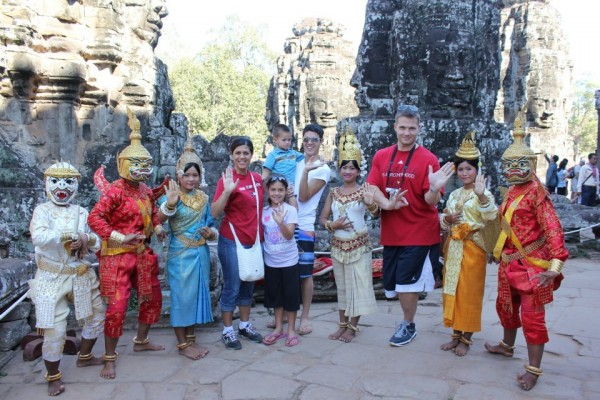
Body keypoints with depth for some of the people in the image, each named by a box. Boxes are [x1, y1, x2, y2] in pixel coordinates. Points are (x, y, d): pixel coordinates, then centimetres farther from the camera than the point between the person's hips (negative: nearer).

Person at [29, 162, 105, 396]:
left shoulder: (82, 212, 4)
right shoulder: (42, 210, -7)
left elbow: (97, 244, 2)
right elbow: (38, 237, -27)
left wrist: (86, 238, -20)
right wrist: (71, 235, -25)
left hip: (80, 275, 5)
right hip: (51, 278, -5)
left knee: (97, 315, 16)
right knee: (54, 329, -5)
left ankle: (84, 356, 40)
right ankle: (53, 377, 17)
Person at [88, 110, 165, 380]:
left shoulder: (146, 191, 7)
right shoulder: (115, 190, -15)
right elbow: (94, 218, -23)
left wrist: (157, 227, 4)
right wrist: (120, 238, -28)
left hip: (142, 254, 8)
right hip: (117, 256, -8)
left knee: (153, 298, 17)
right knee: (117, 307, -5)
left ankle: (141, 341, 37)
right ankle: (110, 358, 11)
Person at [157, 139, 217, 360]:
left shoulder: (203, 197, 7)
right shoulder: (172, 195, -11)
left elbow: (210, 223, 16)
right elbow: (160, 218, -31)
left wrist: (211, 232, -7)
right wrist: (170, 203, -51)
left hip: (201, 253, 6)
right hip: (181, 254, -6)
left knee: (196, 293, 13)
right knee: (182, 295, 2)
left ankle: (191, 339, 28)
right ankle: (182, 344, 17)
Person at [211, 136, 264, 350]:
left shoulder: (257, 178, 4)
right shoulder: (227, 179, -13)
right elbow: (214, 212, -21)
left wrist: (260, 235, 12)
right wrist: (227, 191, -33)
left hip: (254, 240, 6)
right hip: (232, 241, -6)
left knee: (248, 286, 17)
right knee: (232, 287, 3)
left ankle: (245, 325, 32)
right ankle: (227, 331, 18)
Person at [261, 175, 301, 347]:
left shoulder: (290, 210, -12)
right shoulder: (264, 211, 0)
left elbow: (289, 235, -22)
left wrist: (280, 222, -40)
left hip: (289, 260, -4)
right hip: (271, 261, 4)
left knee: (290, 295, 6)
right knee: (275, 295, 14)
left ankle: (291, 330, 20)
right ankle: (279, 328, 28)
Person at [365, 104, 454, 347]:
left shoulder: (428, 159, -9)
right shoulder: (381, 156, 4)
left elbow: (431, 202, -12)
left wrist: (434, 188, -34)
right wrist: (387, 203, -22)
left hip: (419, 233, -5)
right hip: (391, 232, 5)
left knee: (406, 281, 0)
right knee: (394, 281, 14)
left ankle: (408, 326, 24)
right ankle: (408, 319, 38)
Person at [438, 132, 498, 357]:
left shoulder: (483, 194, -7)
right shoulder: (454, 194, 12)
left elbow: (491, 216, -25)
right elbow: (443, 221, 17)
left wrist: (481, 196, -40)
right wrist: (447, 219, -5)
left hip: (473, 248, -6)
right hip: (453, 248, 6)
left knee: (469, 293, 2)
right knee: (452, 290, 11)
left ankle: (466, 339, 15)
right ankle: (456, 334, 24)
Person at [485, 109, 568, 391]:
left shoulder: (536, 192, -15)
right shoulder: (511, 192, 9)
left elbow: (552, 229, -23)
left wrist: (555, 265, -31)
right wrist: (499, 251, 23)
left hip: (531, 263, -9)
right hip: (509, 262, 9)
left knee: (532, 316, -2)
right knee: (505, 306, 23)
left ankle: (534, 369, 9)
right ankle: (507, 346, 44)